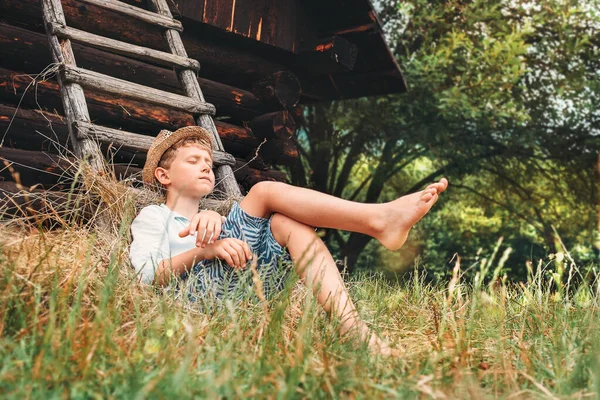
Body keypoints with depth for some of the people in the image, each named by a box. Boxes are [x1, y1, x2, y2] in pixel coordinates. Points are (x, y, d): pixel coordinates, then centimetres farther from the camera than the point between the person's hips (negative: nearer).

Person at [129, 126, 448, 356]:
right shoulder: (153, 216, 25)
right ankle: (379, 219, -29)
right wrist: (204, 250, -12)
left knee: (287, 223, -19)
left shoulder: (212, 217, 40)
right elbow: (147, 276, 3)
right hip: (203, 284, -5)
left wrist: (212, 218, -12)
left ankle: (350, 326, -39)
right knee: (265, 191, -13)